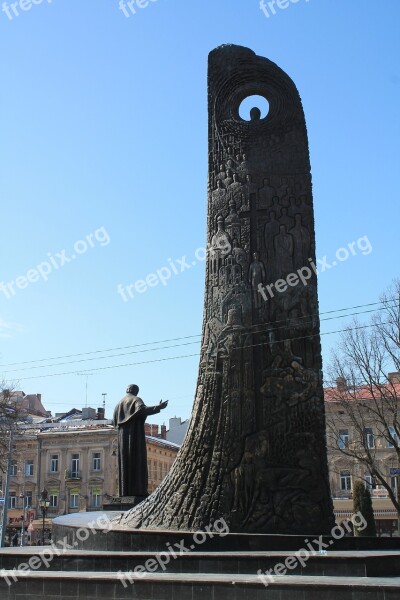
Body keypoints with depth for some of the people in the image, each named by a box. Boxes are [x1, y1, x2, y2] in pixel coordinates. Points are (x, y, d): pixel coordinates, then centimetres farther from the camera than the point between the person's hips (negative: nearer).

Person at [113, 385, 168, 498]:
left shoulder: (119, 403, 17)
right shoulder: (136, 400, -1)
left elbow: (115, 422, 16)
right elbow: (141, 410, -23)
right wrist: (158, 407, -26)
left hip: (123, 436, 6)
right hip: (135, 433, -6)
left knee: (125, 463, 6)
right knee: (138, 460, -7)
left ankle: (125, 491, 0)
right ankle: (138, 490, -15)